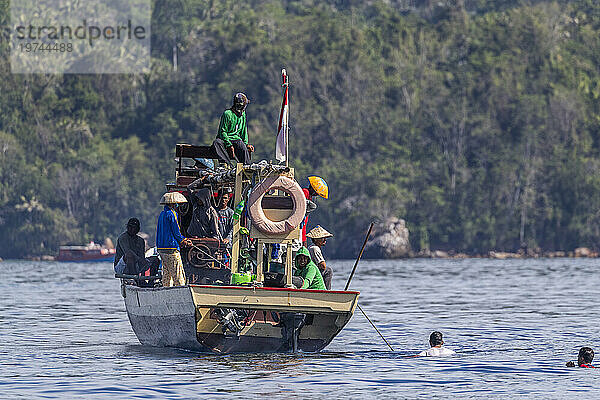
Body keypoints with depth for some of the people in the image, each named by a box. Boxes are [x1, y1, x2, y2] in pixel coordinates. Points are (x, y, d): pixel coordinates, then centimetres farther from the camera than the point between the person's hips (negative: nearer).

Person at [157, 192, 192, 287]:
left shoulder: (162, 214, 15)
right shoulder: (172, 214, -12)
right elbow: (176, 232, -12)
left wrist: (184, 240, 17)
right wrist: (183, 241, 6)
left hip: (161, 248, 9)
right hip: (171, 248, -9)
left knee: (166, 274, 12)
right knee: (178, 276, -7)